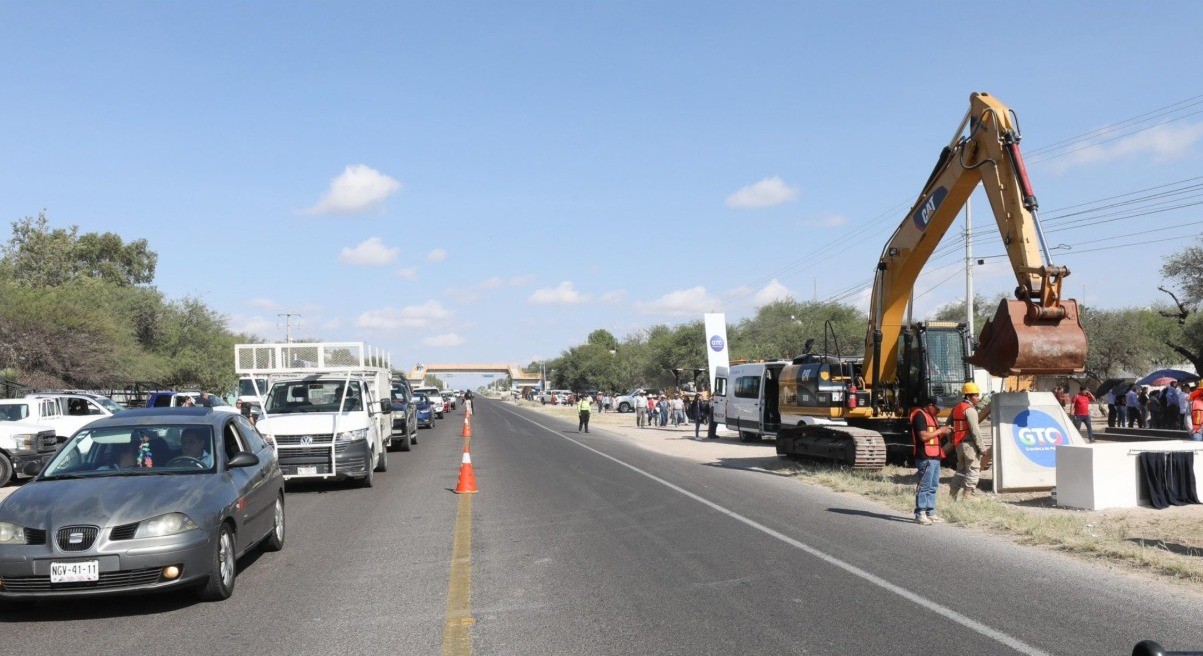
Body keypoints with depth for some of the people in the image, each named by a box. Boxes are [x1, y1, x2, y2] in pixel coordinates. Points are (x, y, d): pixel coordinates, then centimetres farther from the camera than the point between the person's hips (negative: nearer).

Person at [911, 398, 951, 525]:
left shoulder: (930, 416, 21)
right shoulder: (919, 415, -11)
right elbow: (923, 436, -20)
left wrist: (944, 432, 9)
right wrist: (940, 430, -11)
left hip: (934, 457, 10)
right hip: (926, 457, -10)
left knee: (933, 486, 13)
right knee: (924, 486, -9)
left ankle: (930, 513, 18)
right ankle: (920, 514, -7)